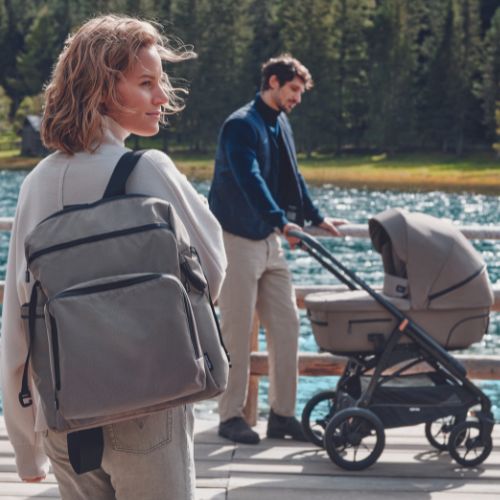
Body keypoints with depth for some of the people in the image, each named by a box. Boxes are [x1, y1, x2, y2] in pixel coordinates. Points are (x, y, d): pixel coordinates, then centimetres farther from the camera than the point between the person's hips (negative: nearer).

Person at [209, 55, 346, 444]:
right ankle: (231, 416, 7)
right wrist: (282, 222, -38)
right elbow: (250, 180, -27)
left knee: (286, 325, 6)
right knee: (238, 333, -3)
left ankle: (282, 414, 14)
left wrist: (316, 217, 22)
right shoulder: (241, 125, -14)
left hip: (268, 238, 9)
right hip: (237, 239, -9)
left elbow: (292, 177, 24)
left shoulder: (281, 124, 13)